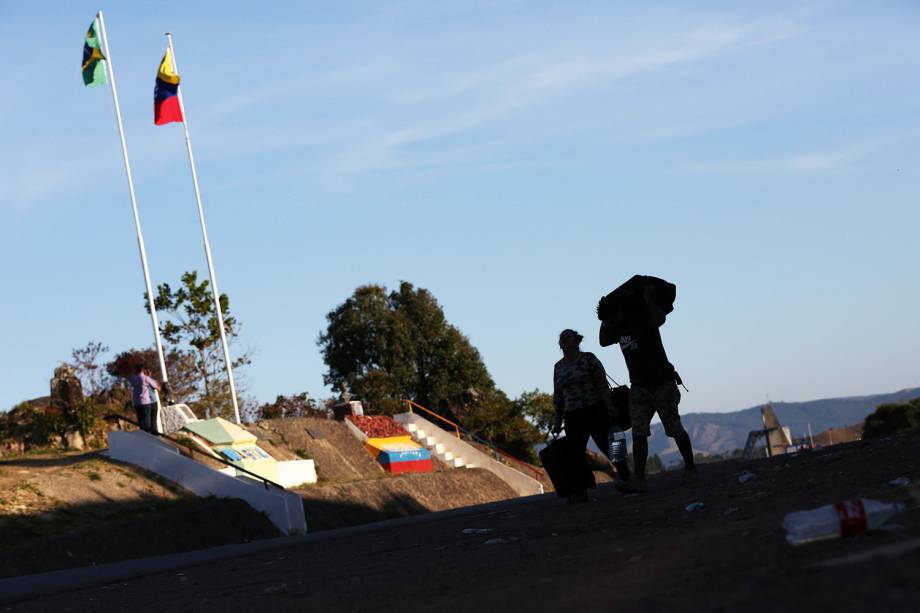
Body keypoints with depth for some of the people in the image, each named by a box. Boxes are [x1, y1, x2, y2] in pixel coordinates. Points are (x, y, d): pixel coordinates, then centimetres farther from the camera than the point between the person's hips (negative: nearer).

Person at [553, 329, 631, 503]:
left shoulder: (588, 359, -3)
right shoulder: (559, 367, 12)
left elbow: (602, 385, -8)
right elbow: (558, 397, 16)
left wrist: (610, 409, -16)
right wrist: (558, 421, 14)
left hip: (595, 412, -5)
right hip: (573, 417, 5)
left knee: (609, 448, -2)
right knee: (573, 454, -8)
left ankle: (628, 480, 11)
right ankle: (579, 492, -8)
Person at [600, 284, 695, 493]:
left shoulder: (643, 319, -15)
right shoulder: (620, 327, 9)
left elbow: (660, 319, -36)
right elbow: (604, 341, 19)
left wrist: (647, 298, -27)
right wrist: (605, 321, 8)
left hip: (663, 383, -6)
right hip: (639, 387, 6)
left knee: (675, 429, 3)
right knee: (638, 433, -8)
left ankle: (690, 468, 22)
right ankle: (638, 479, -18)